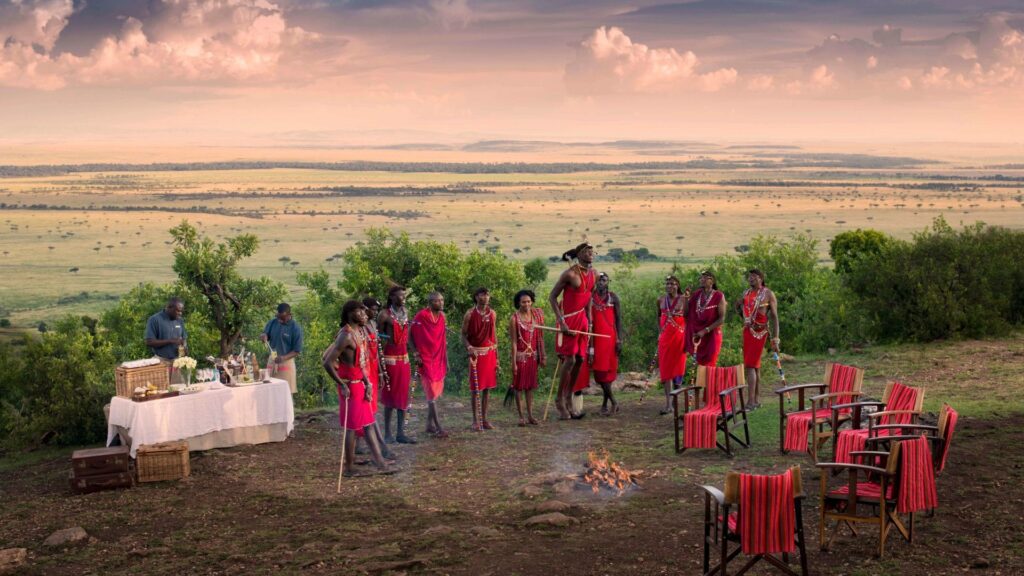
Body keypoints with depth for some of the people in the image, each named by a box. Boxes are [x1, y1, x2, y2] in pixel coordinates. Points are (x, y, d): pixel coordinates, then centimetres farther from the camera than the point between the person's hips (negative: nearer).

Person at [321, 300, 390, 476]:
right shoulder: (346, 336, -20)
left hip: (360, 384, 9)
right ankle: (348, 467, 11)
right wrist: (342, 385, -18)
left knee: (367, 423, 12)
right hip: (350, 386, -9)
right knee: (352, 427, 0)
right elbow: (327, 363, -24)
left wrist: (367, 383, 5)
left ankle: (378, 459, 18)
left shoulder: (359, 332, 8)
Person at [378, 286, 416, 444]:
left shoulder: (405, 313, 9)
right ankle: (387, 433, 10)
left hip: (404, 359, 6)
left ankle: (401, 433, 11)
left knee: (403, 396, 6)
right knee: (390, 396, 1)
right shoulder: (385, 315, -9)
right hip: (390, 359, -6)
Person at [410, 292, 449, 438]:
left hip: (439, 361, 7)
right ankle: (438, 428, -4)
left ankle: (430, 425, 20)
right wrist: (416, 354, -12)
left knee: (436, 394, 10)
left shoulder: (442, 317, 7)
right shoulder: (421, 316, -13)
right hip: (426, 361, -7)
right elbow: (410, 336, -6)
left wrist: (446, 360, 14)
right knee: (432, 394, -6)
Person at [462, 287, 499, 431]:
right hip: (476, 353, -4)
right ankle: (476, 421, 4)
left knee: (487, 387, 8)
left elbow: (494, 334, 13)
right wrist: (469, 347, -24)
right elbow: (464, 335, -4)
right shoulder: (470, 314, -6)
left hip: (490, 353, 5)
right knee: (476, 388, -2)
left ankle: (485, 419, 15)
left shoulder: (492, 314, 8)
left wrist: (496, 357, 12)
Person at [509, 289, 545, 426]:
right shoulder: (514, 318, -11)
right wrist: (513, 362, -13)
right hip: (520, 355, -4)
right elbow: (514, 341, -11)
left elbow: (540, 337, 5)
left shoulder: (537, 315, 1)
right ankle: (521, 416, 8)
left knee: (530, 385, 11)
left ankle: (530, 415, 17)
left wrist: (543, 356, 5)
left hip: (533, 355, 4)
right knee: (519, 385, 3)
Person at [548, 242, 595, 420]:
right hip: (568, 319, -8)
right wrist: (561, 322, -19)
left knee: (579, 360, 8)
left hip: (582, 319, 8)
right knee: (570, 359, -11)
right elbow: (552, 297, -13)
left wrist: (589, 321, 14)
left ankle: (569, 399, 19)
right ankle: (560, 399, 2)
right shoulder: (570, 274, -16)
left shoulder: (593, 275, 7)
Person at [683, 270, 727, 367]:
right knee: (700, 364, 6)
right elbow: (686, 313, 4)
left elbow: (722, 318, -11)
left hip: (711, 335, -4)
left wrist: (705, 331, -16)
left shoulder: (719, 296, -6)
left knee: (709, 365, -3)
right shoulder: (697, 295, 7)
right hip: (697, 336, 4)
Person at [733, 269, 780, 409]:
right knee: (755, 366, 11)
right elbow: (740, 312, 26)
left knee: (750, 365, -14)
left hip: (760, 333, -6)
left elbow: (774, 317, -6)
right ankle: (757, 400, 17)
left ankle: (751, 401, -15)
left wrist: (775, 339, -11)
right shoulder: (745, 293, 13)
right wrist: (738, 305, 2)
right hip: (747, 331, 6)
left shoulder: (768, 294, -4)